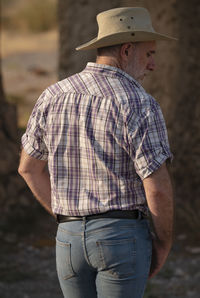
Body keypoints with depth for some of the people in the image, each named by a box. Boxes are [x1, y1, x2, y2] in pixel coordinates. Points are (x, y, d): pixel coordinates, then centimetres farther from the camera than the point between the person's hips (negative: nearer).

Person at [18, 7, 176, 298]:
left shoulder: (53, 97, 3)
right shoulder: (140, 105, -15)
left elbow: (29, 167, 12)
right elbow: (158, 187, -18)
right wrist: (164, 244, -2)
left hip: (69, 240, 5)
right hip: (123, 237, -5)